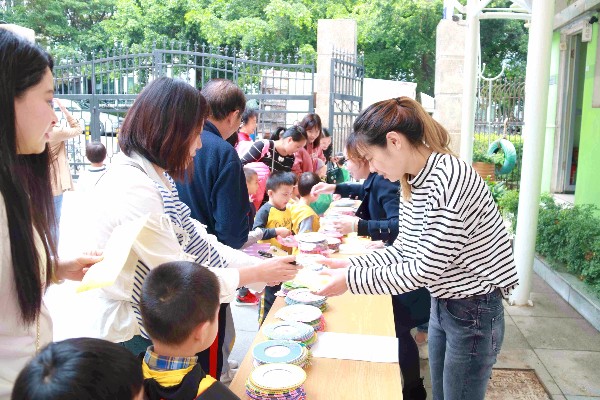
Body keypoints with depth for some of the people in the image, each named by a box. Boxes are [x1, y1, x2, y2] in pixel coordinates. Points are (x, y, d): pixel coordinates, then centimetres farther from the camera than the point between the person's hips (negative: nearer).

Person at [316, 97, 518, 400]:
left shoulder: (450, 179, -27)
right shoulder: (412, 181, 1)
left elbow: (425, 270, -26)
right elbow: (404, 249, 7)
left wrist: (351, 280, -22)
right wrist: (350, 264, -2)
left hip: (474, 310, -8)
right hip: (442, 304, 8)